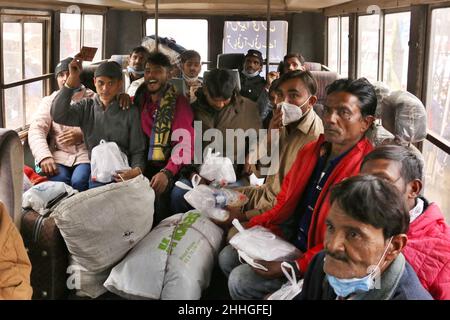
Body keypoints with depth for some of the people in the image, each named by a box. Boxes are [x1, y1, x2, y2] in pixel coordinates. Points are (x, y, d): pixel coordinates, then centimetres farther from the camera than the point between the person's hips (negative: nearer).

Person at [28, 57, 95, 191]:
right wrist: (44, 156, -15)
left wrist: (82, 135, -17)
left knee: (79, 181, -30)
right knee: (59, 180, -29)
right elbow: (36, 130, 3)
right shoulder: (49, 101, 16)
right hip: (59, 155, 1)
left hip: (86, 152, -1)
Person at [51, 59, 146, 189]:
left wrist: (136, 170, -19)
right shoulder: (86, 107, 12)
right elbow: (58, 115, -7)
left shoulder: (131, 112, 6)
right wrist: (72, 79, -11)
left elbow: (137, 151, 5)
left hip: (123, 176, 0)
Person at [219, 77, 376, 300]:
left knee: (241, 280, -12)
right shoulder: (311, 151, 4)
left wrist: (293, 267, -25)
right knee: (227, 257, 8)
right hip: (289, 237, 8)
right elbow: (284, 204, 15)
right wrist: (251, 226, 2)